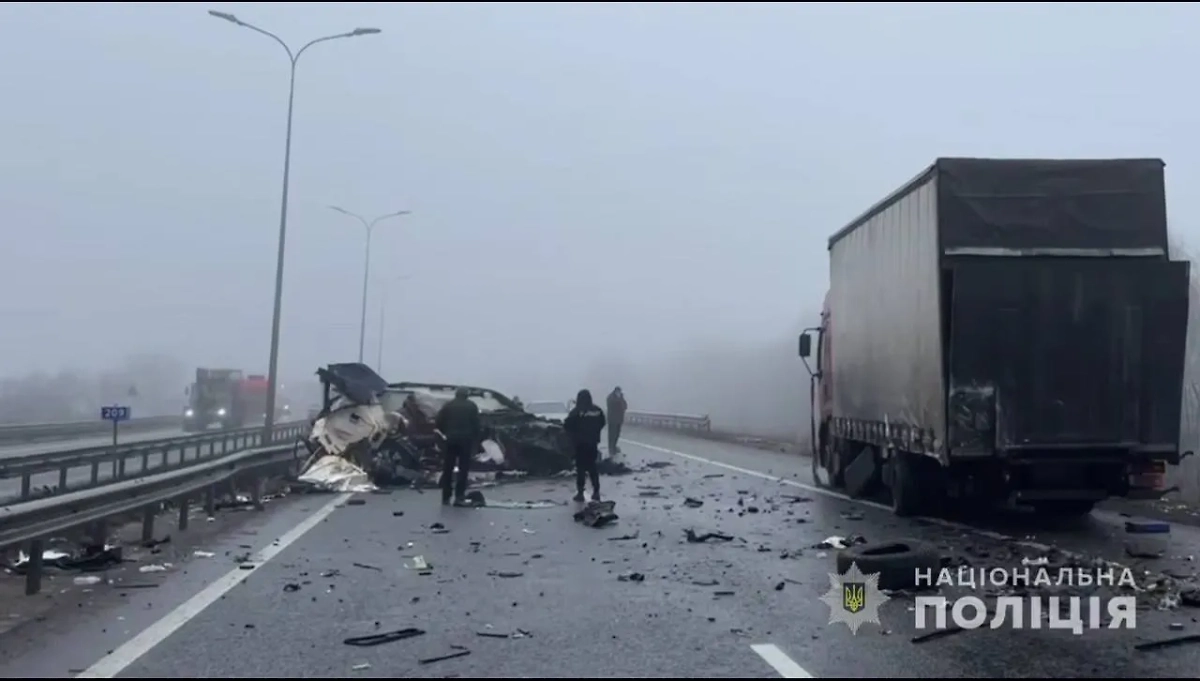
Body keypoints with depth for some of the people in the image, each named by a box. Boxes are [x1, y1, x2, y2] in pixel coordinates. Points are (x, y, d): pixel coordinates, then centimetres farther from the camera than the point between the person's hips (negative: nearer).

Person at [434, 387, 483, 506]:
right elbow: (477, 425, -1)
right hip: (466, 440, -1)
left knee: (447, 469, 9)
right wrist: (476, 440, 5)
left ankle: (446, 497, 10)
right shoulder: (472, 406, 8)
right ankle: (459, 497, -9)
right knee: (463, 469, -1)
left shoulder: (448, 405, 10)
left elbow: (438, 422, 2)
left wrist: (446, 433, 15)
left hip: (451, 439, 2)